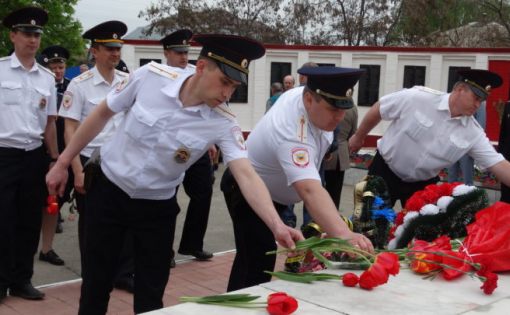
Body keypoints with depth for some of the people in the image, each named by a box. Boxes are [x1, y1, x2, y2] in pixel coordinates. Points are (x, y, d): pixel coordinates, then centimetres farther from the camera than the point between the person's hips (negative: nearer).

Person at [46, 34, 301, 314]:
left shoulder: (223, 123, -20)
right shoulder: (151, 75, -19)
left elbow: (246, 175, -30)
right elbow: (102, 115, -5)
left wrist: (277, 226, -46)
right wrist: (63, 163, 0)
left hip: (157, 205, 0)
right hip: (109, 190, 0)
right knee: (96, 283, 8)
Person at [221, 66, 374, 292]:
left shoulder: (303, 93, -15)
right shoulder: (293, 135, -42)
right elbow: (310, 191, -57)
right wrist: (344, 235, -70)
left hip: (273, 192, 9)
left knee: (253, 257, 19)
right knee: (258, 263, -18)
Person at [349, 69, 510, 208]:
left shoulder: (473, 133, -11)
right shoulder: (418, 97, -21)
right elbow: (378, 110, -9)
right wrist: (358, 137, 2)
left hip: (423, 184, 4)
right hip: (386, 171, -3)